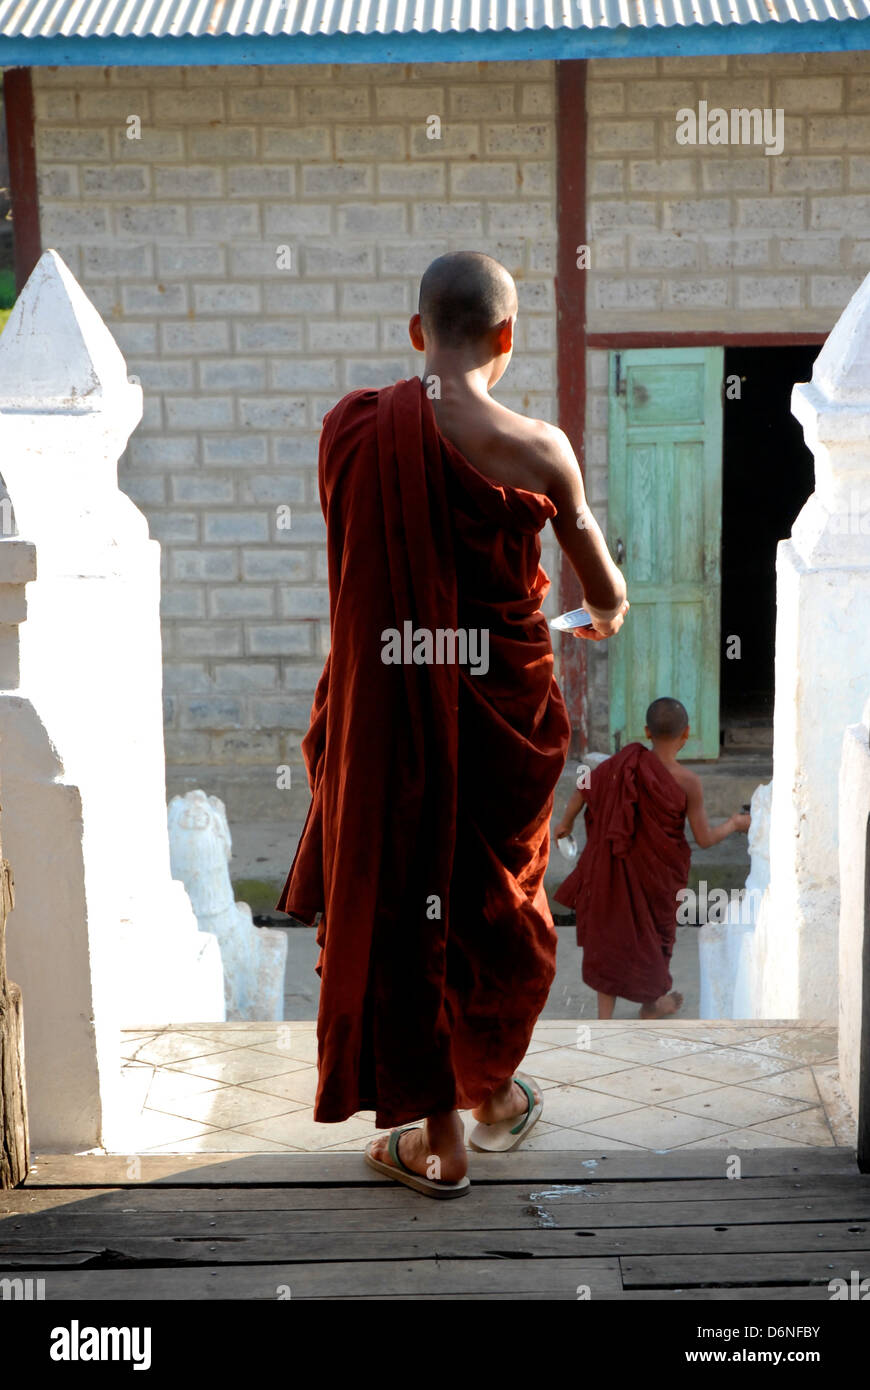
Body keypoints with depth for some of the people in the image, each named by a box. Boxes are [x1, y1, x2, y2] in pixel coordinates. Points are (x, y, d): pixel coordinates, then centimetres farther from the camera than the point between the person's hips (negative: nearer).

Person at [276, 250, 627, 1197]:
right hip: (503, 711, 0)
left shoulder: (349, 426, -8)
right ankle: (494, 1096, 40)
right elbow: (600, 579, 4)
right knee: (495, 903, 21)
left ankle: (439, 1141, 23)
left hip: (384, 714, 1)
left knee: (396, 907, 14)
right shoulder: (535, 449, -13)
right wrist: (606, 614, 29)